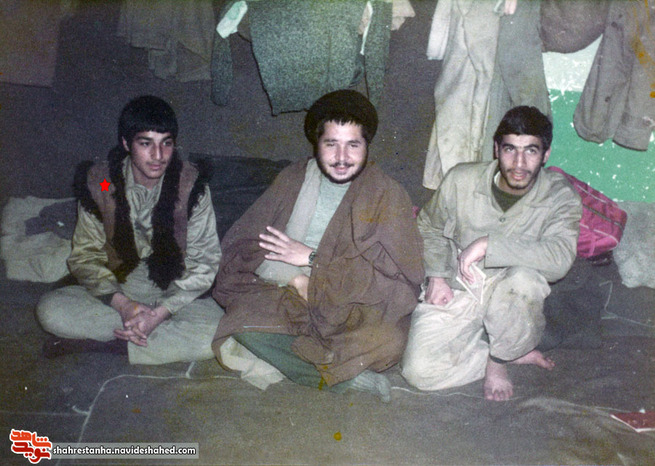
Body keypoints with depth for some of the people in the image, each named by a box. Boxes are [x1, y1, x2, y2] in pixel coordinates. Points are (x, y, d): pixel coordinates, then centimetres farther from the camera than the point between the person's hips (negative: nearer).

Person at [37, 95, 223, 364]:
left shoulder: (191, 185, -10)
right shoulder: (98, 183, -5)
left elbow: (204, 262, -9)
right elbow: (84, 256, -2)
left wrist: (161, 311, -21)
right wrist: (121, 303, -20)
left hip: (175, 294, -2)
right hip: (117, 289, 2)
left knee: (217, 332, -31)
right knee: (49, 310, -23)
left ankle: (100, 344, -19)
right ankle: (172, 333, -18)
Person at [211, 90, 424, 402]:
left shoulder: (387, 195, -2)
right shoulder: (292, 180, 7)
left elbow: (397, 278, -11)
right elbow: (243, 245, 3)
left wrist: (312, 259, -11)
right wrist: (296, 281, -15)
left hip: (358, 309, -3)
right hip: (289, 300, 3)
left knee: (386, 340, -34)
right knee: (247, 319, -26)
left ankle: (282, 360, -17)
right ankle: (347, 378, -17)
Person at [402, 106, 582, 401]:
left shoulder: (560, 197, -13)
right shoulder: (462, 180, -9)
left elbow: (560, 259, -30)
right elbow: (429, 227, 9)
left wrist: (489, 244, -33)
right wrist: (436, 276, -6)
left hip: (507, 299, -1)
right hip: (454, 292, 2)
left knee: (525, 278, -39)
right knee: (419, 372, -18)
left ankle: (497, 360, -9)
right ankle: (515, 352, 2)